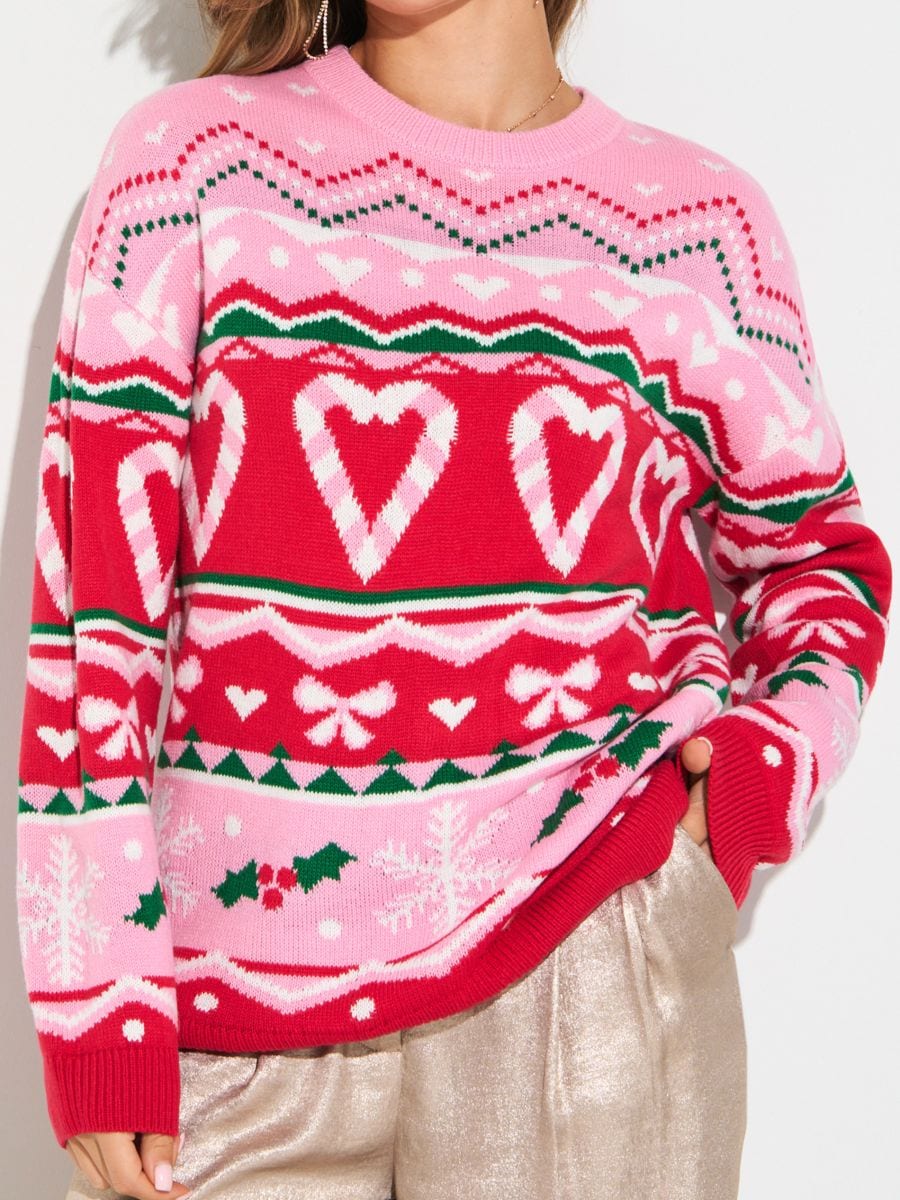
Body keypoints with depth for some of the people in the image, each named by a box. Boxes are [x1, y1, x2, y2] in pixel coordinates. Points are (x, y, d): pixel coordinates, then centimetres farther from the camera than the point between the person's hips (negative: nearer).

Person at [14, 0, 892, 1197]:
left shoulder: (702, 220, 3)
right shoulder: (191, 154, 0)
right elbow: (93, 581, -4)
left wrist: (770, 759, -4)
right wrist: (96, 1006, -5)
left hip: (587, 964, 1)